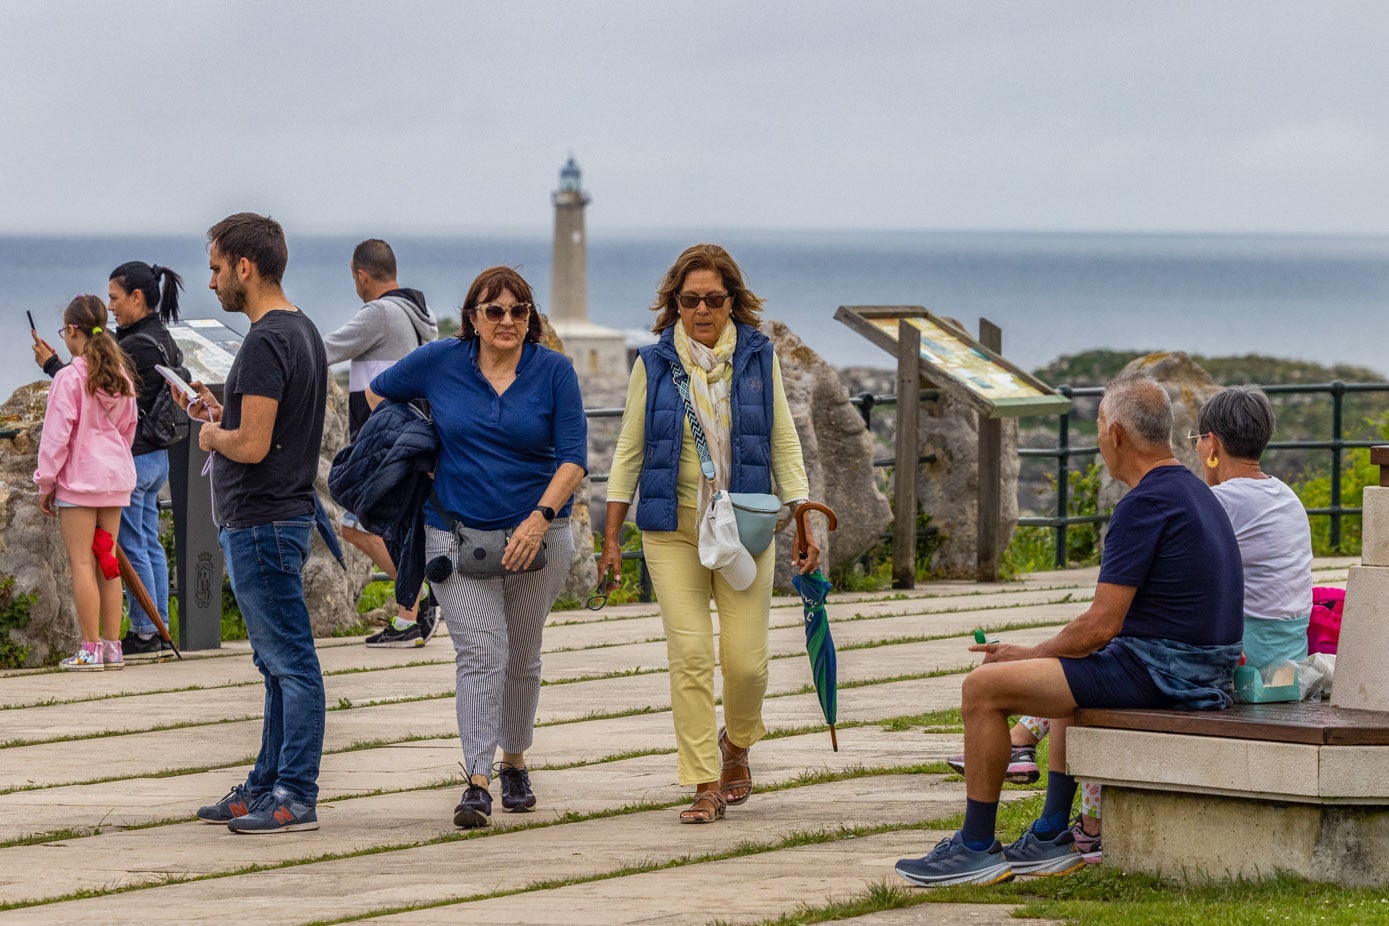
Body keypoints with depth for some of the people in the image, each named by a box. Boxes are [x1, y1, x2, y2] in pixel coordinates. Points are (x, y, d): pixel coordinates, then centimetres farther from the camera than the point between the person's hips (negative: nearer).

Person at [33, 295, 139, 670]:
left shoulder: (69, 378, -12)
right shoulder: (121, 377, 9)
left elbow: (56, 434, -12)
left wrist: (46, 484, -4)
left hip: (78, 478, -7)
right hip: (115, 477, 7)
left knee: (82, 562, -4)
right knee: (107, 560, 11)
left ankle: (91, 649, -6)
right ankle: (112, 646, 11)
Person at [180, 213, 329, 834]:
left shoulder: (266, 342, -18)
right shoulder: (300, 330, 14)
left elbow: (253, 445, -23)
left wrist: (211, 436, -5)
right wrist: (218, 411, 13)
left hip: (261, 523, -11)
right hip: (280, 512, 11)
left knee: (289, 663, -7)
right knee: (278, 663, 14)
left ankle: (296, 798, -5)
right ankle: (268, 785, 21)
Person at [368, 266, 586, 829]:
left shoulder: (553, 371, -2)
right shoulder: (440, 362, 0)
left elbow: (573, 457, -7)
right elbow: (379, 394, 17)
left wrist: (540, 519, -20)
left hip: (536, 533, 1)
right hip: (457, 535, -1)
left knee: (521, 659, 12)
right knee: (481, 653, -13)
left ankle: (514, 763, 31)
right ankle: (477, 784, -19)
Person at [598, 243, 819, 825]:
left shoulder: (759, 358, 5)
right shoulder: (653, 364, 4)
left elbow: (784, 444, 9)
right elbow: (629, 450, 9)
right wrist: (611, 536, 6)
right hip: (672, 529, 0)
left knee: (745, 657, -4)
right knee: (689, 653, -9)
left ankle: (736, 744, 27)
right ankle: (706, 784, -4)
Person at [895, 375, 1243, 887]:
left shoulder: (1144, 505, -18)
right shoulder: (1196, 492, 14)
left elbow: (1100, 625, -19)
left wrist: (1028, 654, -2)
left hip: (1157, 671, -10)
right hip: (1209, 670, 10)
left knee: (983, 687, -5)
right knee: (1068, 671, 36)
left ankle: (976, 848, 4)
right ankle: (1051, 839, 29)